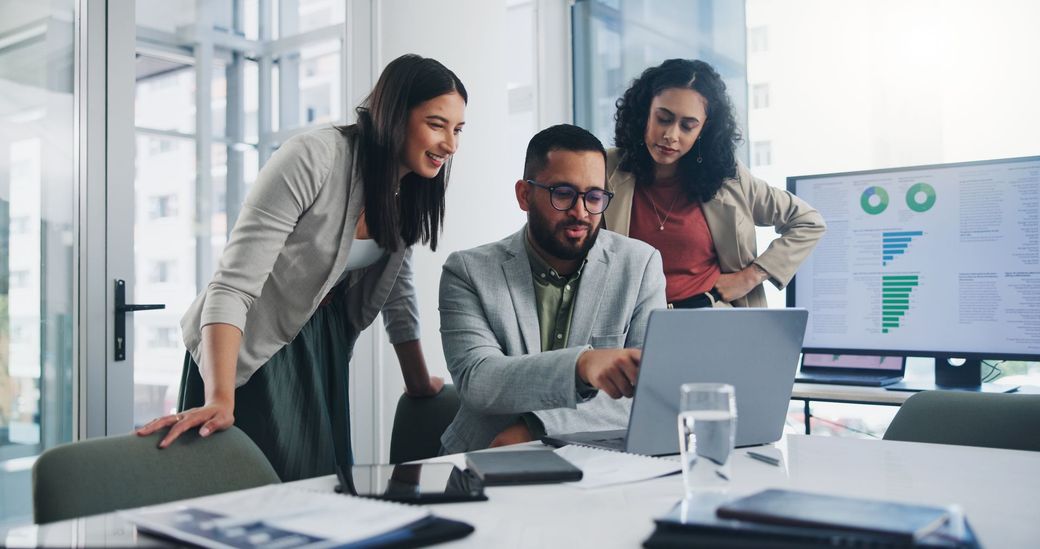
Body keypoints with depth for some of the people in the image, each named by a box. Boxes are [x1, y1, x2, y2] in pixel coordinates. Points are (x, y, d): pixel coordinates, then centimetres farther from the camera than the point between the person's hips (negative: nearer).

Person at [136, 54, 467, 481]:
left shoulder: (407, 190, -3)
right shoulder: (313, 158, -26)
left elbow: (398, 293, 8)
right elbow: (233, 284, -30)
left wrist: (420, 384, 10)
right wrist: (220, 400, -38)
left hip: (320, 349, 7)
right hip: (248, 352, -7)